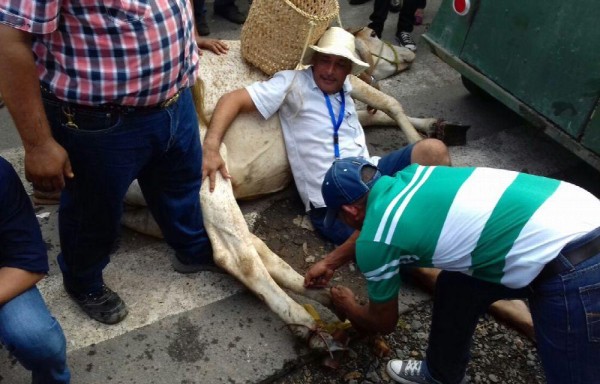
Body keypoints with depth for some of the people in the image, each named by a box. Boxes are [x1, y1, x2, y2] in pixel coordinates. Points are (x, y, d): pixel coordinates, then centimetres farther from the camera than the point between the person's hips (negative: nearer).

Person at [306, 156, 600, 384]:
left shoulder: (374, 243, -8)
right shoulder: (410, 176, 11)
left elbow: (383, 323, 12)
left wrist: (348, 308, 32)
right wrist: (331, 262, 43)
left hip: (574, 271, -9)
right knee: (455, 286, 20)